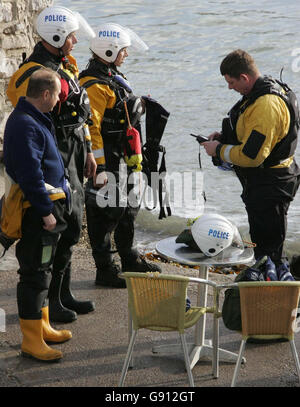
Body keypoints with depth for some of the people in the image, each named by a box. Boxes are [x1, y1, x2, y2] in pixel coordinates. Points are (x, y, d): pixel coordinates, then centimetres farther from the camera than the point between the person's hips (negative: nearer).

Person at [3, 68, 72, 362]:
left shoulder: (35, 119, 13)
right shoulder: (25, 126, -21)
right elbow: (30, 175, -25)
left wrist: (52, 207, 21)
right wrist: (46, 211, -21)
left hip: (45, 206, 11)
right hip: (38, 210, -11)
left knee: (41, 271, 19)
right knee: (34, 274, -5)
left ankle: (42, 327, 31)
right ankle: (32, 341, 2)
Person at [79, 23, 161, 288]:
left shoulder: (113, 77, 14)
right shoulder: (95, 85, -19)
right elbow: (90, 128, -24)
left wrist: (134, 158, 25)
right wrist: (99, 167, -27)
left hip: (122, 159, 11)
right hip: (107, 161, -11)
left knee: (128, 207, 20)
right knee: (105, 213, -2)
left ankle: (130, 260, 35)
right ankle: (105, 270, 8)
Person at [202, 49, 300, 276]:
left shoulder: (267, 105, -26)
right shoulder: (268, 90, 8)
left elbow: (251, 156, -28)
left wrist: (219, 151, -13)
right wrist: (225, 136, 9)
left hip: (269, 186, -11)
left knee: (269, 250, -4)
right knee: (261, 242, 21)